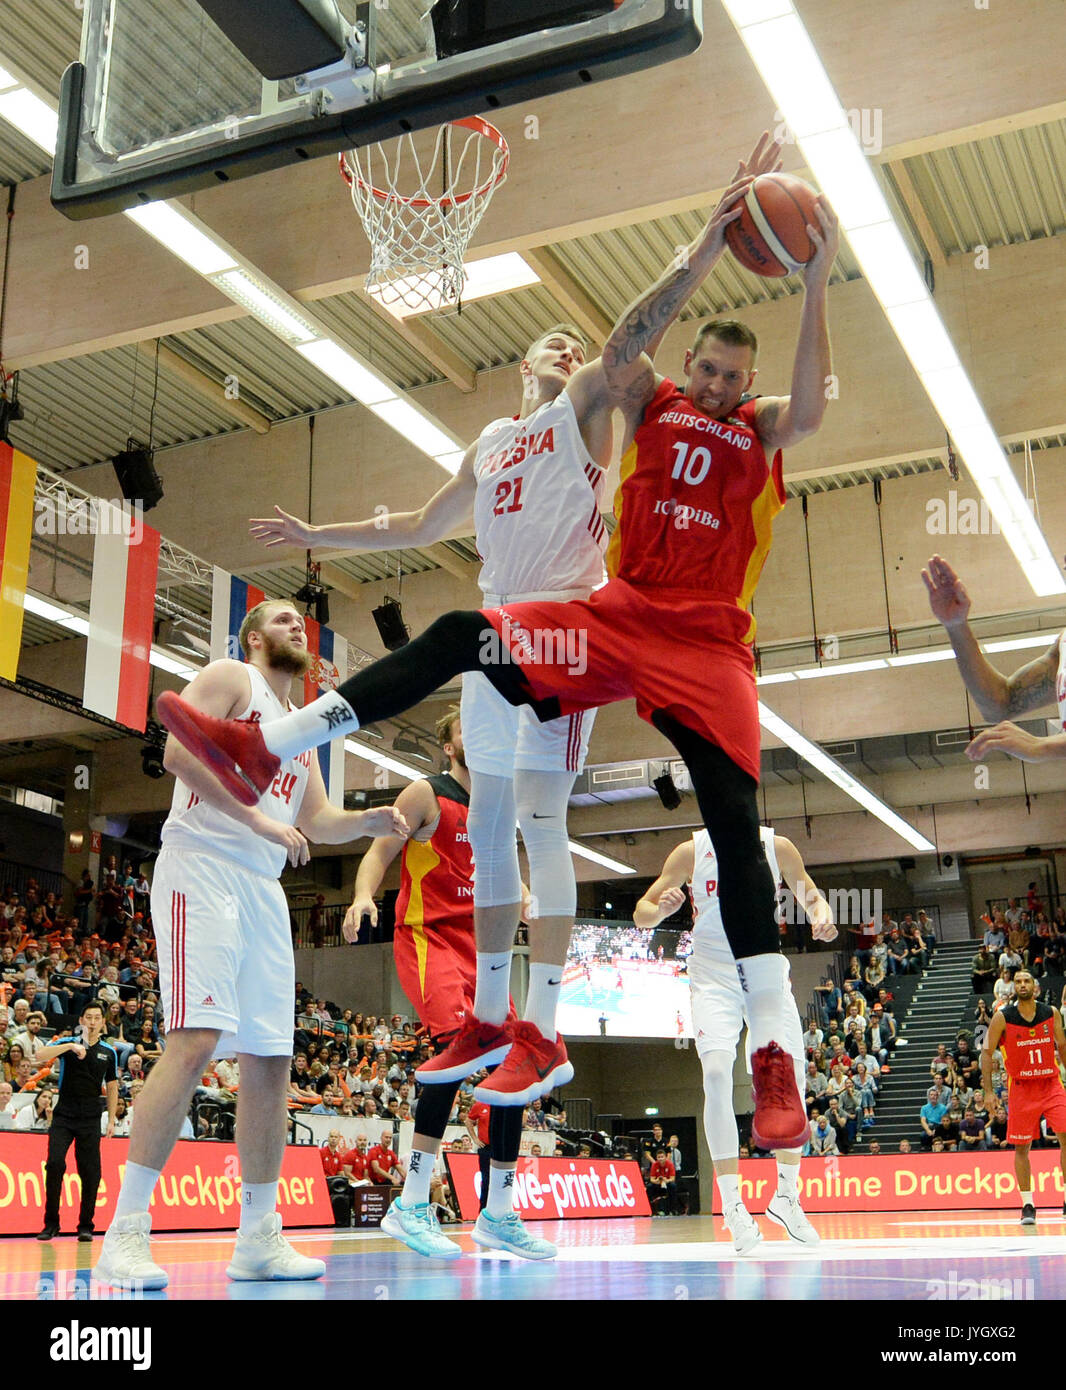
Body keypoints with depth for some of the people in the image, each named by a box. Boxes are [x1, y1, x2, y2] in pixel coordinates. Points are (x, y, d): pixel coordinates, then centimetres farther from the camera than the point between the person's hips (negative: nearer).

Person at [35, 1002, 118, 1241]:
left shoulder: (109, 1051, 8)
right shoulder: (67, 1043, 1)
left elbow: (112, 1087, 14)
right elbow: (40, 1055, -17)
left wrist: (111, 1120, 9)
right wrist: (70, 1046, -28)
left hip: (90, 1119, 1)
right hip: (63, 1116, -1)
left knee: (90, 1172, -1)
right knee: (55, 1163, -14)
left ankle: (85, 1225, 10)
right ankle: (51, 1223, -1)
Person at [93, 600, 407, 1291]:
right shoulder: (231, 677, 3)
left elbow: (317, 822, 23)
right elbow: (180, 751, -13)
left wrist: (369, 821, 3)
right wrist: (261, 821, -16)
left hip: (264, 889, 8)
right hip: (203, 868, -8)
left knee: (271, 1060, 4)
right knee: (196, 1042, -20)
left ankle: (258, 1239, 12)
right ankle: (125, 1235, -16)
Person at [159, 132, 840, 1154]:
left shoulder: (762, 431, 8)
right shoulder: (651, 406, 11)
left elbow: (810, 408, -16)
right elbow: (618, 351, -11)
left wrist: (817, 282, -23)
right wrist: (705, 252, -17)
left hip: (708, 644, -1)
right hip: (619, 616, 2)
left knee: (735, 822, -14)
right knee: (461, 637, -16)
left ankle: (773, 1052, -14)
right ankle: (264, 747, -15)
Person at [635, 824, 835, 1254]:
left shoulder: (777, 847, -3)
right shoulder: (692, 851, -8)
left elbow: (810, 895, 9)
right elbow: (641, 913, -7)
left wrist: (821, 916, -14)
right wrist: (662, 909, -31)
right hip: (713, 976, -3)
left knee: (791, 1077, -1)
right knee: (716, 1072, -20)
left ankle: (786, 1195, 16)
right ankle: (733, 1206, -16)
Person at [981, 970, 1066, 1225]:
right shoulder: (1002, 1018, -7)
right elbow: (987, 1052, -3)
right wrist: (988, 1091, -7)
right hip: (1021, 1088, -1)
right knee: (1021, 1146, 1)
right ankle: (1028, 1205, 11)